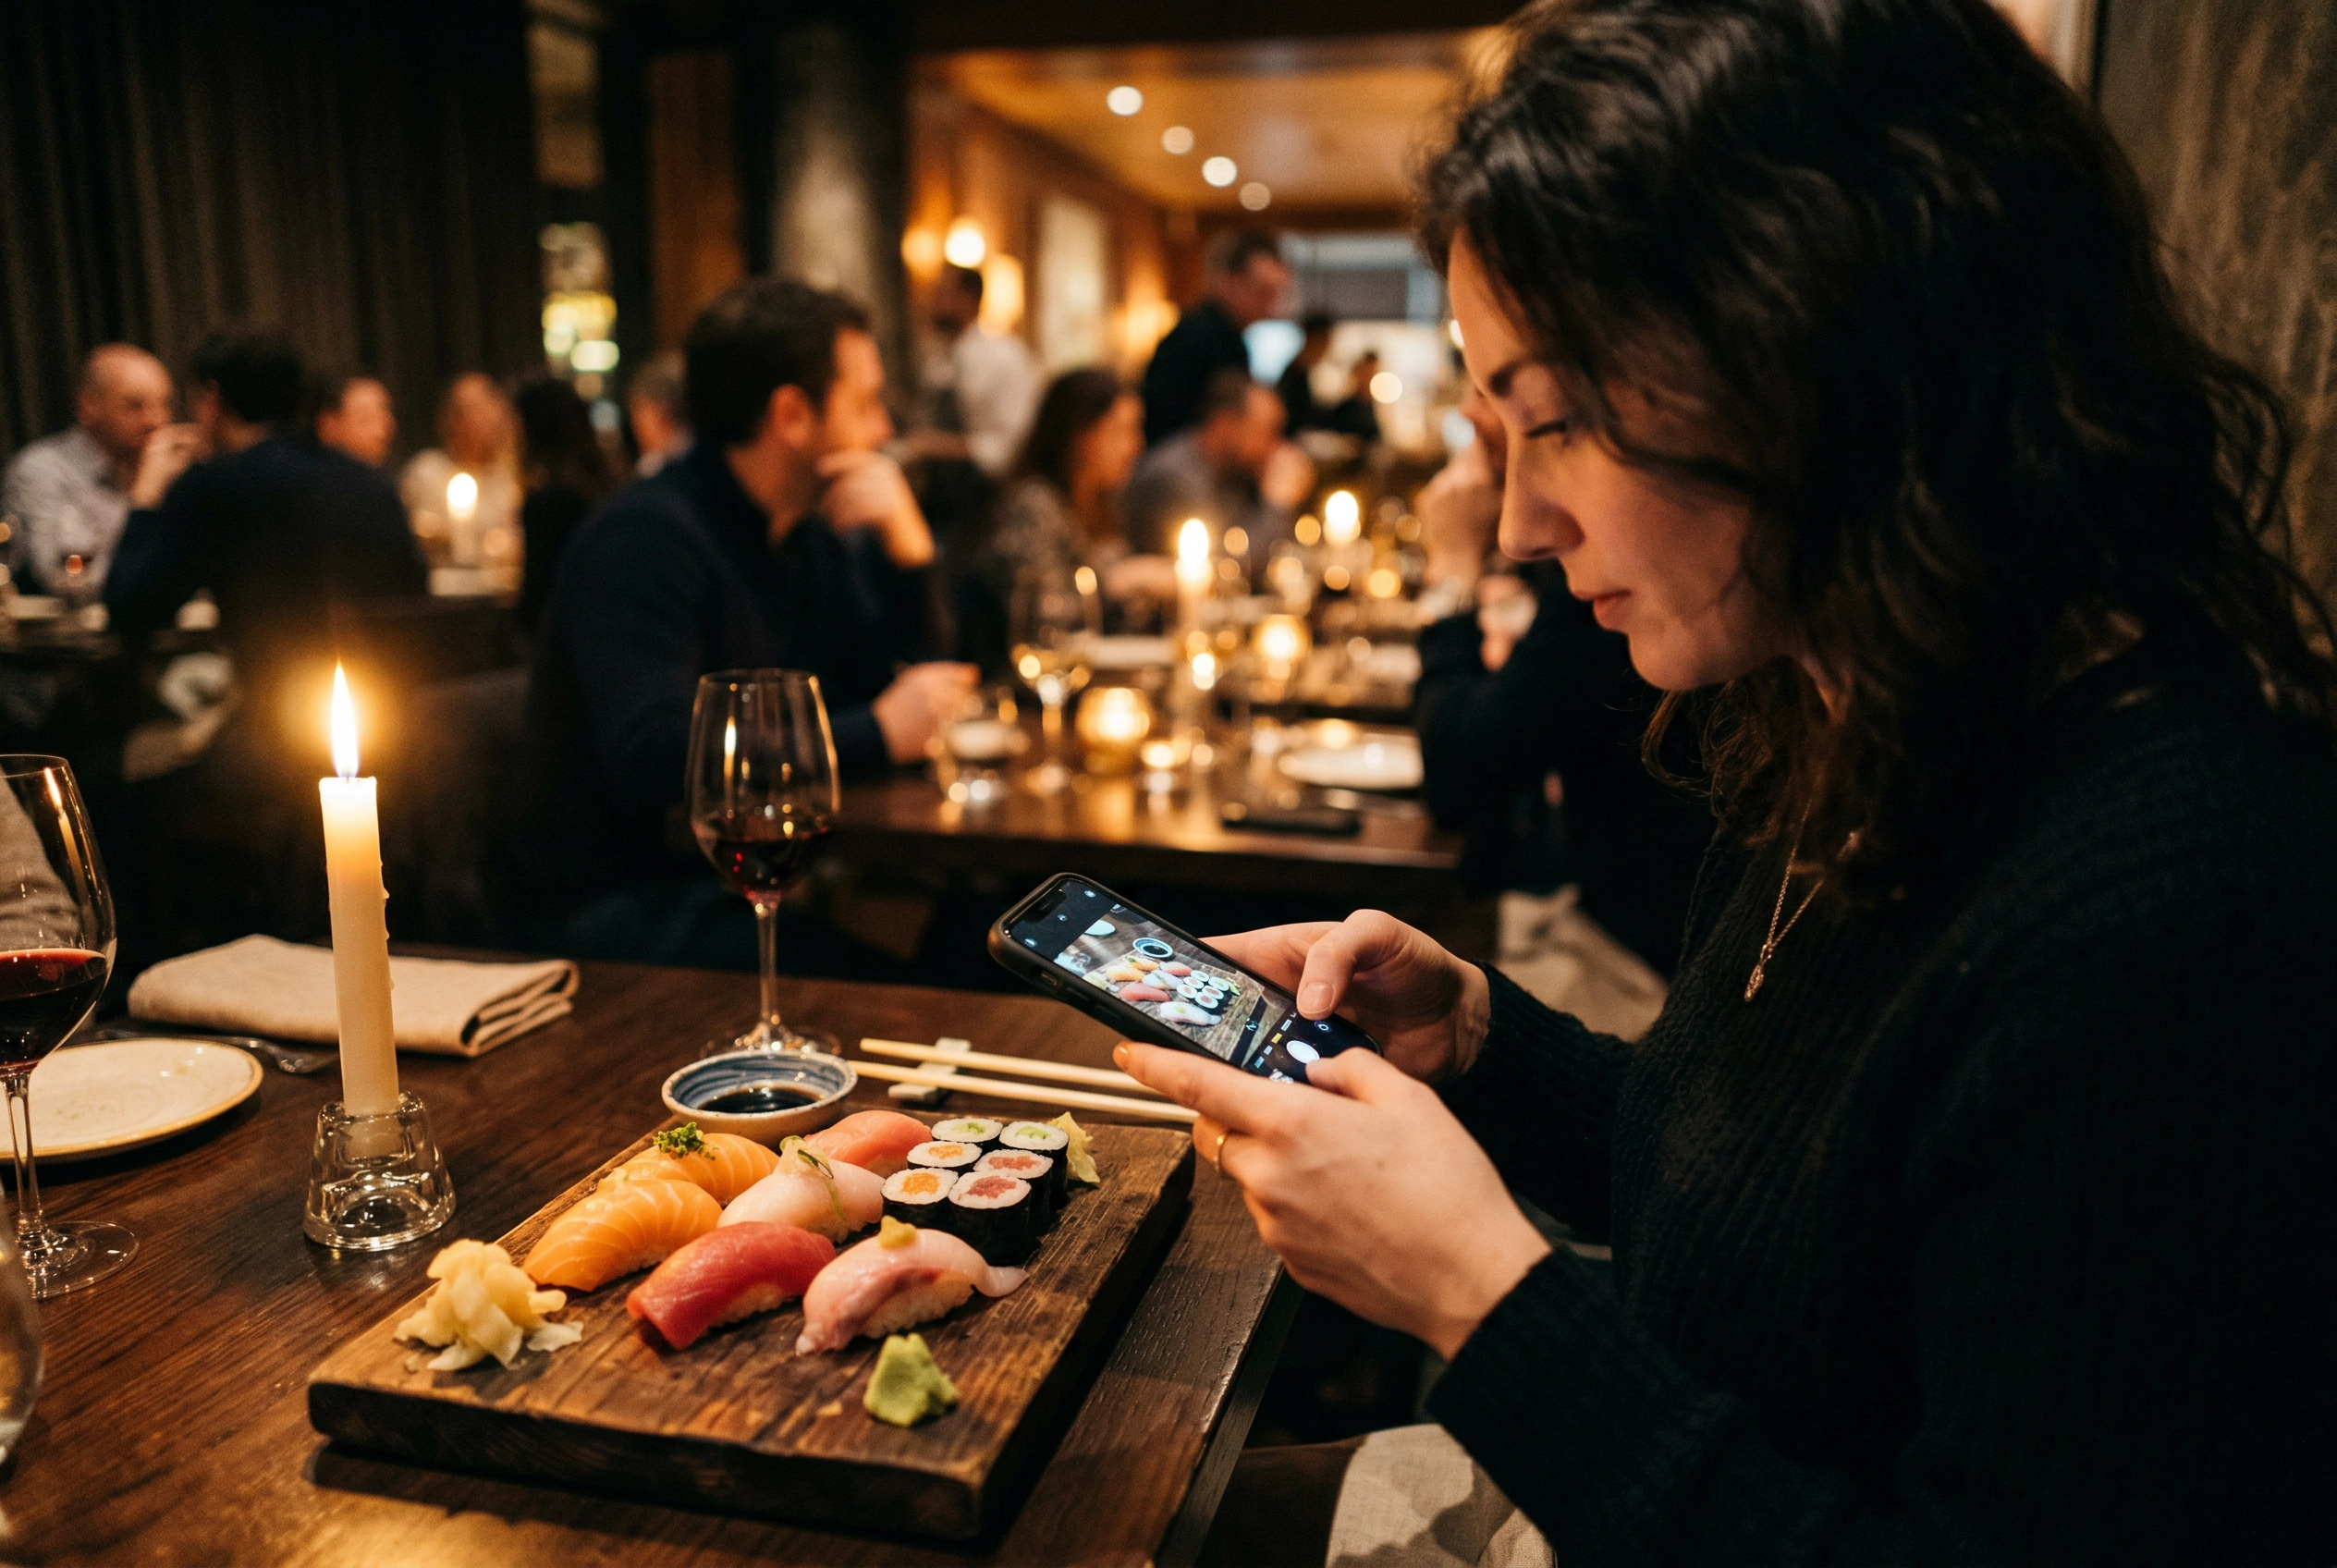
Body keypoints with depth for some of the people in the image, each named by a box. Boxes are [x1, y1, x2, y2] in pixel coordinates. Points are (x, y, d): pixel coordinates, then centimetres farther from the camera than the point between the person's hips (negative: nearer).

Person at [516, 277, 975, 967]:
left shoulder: (813, 532, 11)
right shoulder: (642, 538, -16)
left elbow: (894, 688, 9)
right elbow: (653, 762, -28)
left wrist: (905, 546, -6)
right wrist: (876, 733, -21)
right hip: (626, 904, -8)